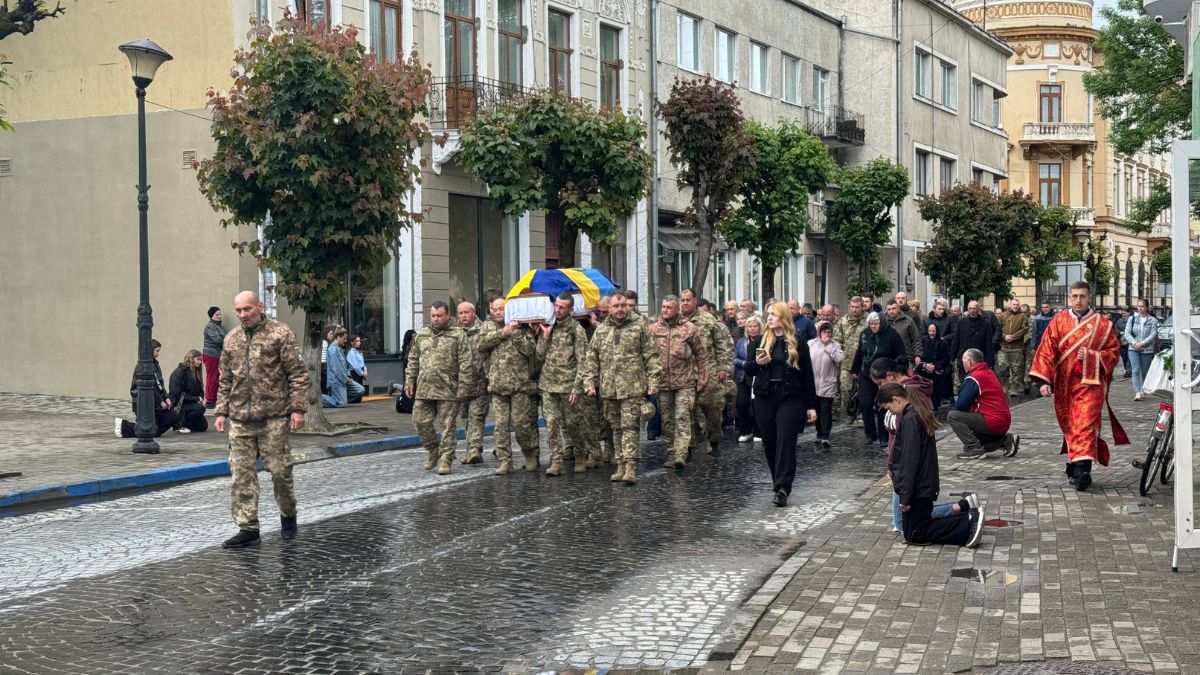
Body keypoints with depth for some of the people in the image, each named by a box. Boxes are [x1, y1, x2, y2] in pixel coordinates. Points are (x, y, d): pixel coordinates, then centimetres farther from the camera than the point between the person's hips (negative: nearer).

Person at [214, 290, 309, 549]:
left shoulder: (280, 333, -3)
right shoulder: (231, 339, 13)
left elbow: (298, 374, -5)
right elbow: (225, 380, 20)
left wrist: (297, 408, -11)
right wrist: (222, 411, 12)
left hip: (273, 417, -4)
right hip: (240, 419, 5)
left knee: (280, 470, 1)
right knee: (242, 474, 1)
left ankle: (288, 516, 24)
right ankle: (248, 528, 7)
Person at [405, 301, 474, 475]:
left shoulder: (458, 335, -1)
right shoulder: (421, 335, 14)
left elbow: (466, 363, -6)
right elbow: (413, 360, 19)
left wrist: (463, 387, -11)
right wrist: (409, 381, 11)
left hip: (448, 390, -4)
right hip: (424, 389, 4)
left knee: (447, 426, -1)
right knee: (420, 422, 4)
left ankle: (445, 460, 7)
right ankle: (433, 451, 25)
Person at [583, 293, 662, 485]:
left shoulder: (639, 328, 3)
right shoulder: (601, 331, 13)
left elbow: (651, 357, 1)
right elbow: (591, 359, 14)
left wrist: (653, 381, -6)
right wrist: (589, 382, 5)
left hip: (632, 388, -4)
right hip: (609, 389, 4)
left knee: (630, 426, -10)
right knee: (616, 428, 10)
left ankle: (631, 467, -13)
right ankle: (621, 466, 17)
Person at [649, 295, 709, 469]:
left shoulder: (689, 328, 0)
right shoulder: (653, 329, 7)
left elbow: (701, 355, 5)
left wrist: (702, 378, 1)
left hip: (685, 382, -3)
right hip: (662, 383, 3)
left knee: (682, 418, -10)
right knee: (667, 421, 9)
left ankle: (681, 454, -16)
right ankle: (671, 454, 18)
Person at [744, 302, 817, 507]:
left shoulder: (797, 344, 1)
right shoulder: (760, 341, 9)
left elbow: (807, 375, 3)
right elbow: (748, 370, 10)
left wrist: (811, 405, 1)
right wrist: (757, 363, -13)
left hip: (790, 399, -3)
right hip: (764, 399, 4)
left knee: (785, 442, -10)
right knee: (769, 442, 8)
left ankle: (782, 489, -15)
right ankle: (779, 480, 26)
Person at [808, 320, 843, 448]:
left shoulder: (835, 345, -1)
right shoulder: (811, 344, 3)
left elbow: (840, 358, -18)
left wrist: (828, 345, -15)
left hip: (827, 384, -3)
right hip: (812, 384, 3)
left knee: (826, 410, -8)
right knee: (816, 410, 12)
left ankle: (825, 437, -12)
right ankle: (820, 434, 24)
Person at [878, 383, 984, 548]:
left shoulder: (909, 420, -20)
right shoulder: (919, 414, 11)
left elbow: (910, 461, -23)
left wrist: (905, 496, -20)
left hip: (917, 489, -10)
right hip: (926, 485, 10)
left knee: (914, 535, 0)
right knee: (922, 524, 18)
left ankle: (968, 526, -8)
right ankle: (969, 519, 9)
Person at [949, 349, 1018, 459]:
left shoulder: (973, 378, -15)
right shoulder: (989, 372, 13)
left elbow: (961, 405, -17)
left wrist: (955, 402, 6)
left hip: (993, 422, -9)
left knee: (953, 416, -9)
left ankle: (974, 447, -13)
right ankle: (1006, 440, 14)